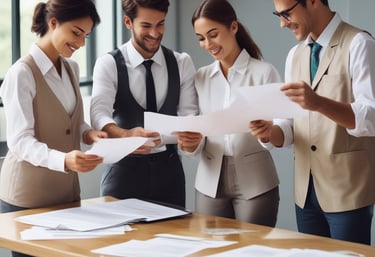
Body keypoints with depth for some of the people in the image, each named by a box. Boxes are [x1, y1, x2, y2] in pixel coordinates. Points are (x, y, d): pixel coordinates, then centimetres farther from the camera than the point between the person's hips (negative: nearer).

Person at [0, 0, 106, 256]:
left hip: (67, 189, 7)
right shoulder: (22, 74, -17)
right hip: (28, 196, -7)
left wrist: (88, 133, -6)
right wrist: (64, 160, -38)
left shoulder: (72, 68, 7)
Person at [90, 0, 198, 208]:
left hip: (168, 170, 2)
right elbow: (99, 115, -21)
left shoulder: (182, 64, 3)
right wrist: (126, 135, -43)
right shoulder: (109, 64, -5)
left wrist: (159, 137, -26)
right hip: (124, 170, -2)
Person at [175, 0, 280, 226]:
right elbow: (199, 130, 7)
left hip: (255, 183, -3)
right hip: (210, 182, 3)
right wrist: (191, 143, -14)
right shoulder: (201, 78, 8)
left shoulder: (264, 72, -4)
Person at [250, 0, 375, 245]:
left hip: (347, 190, -6)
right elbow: (295, 123, 12)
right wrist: (270, 132, -10)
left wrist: (319, 103, -34)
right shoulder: (295, 55, 12)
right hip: (306, 190, 6)